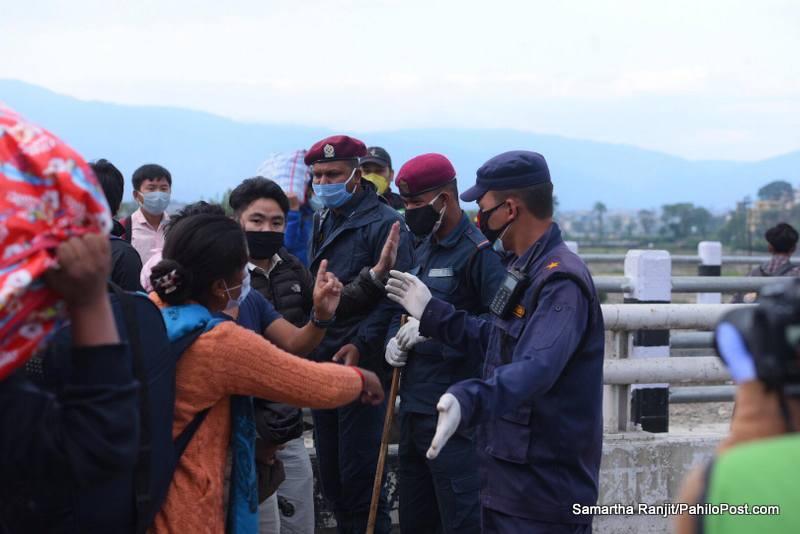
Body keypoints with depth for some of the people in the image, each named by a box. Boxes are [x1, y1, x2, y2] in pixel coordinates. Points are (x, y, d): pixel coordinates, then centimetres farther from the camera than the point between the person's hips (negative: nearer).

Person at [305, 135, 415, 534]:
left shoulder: (383, 223, -10)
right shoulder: (322, 223, 16)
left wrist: (361, 344, -22)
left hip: (362, 366, -8)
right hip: (323, 365, 8)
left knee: (359, 477, -6)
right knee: (331, 477, 13)